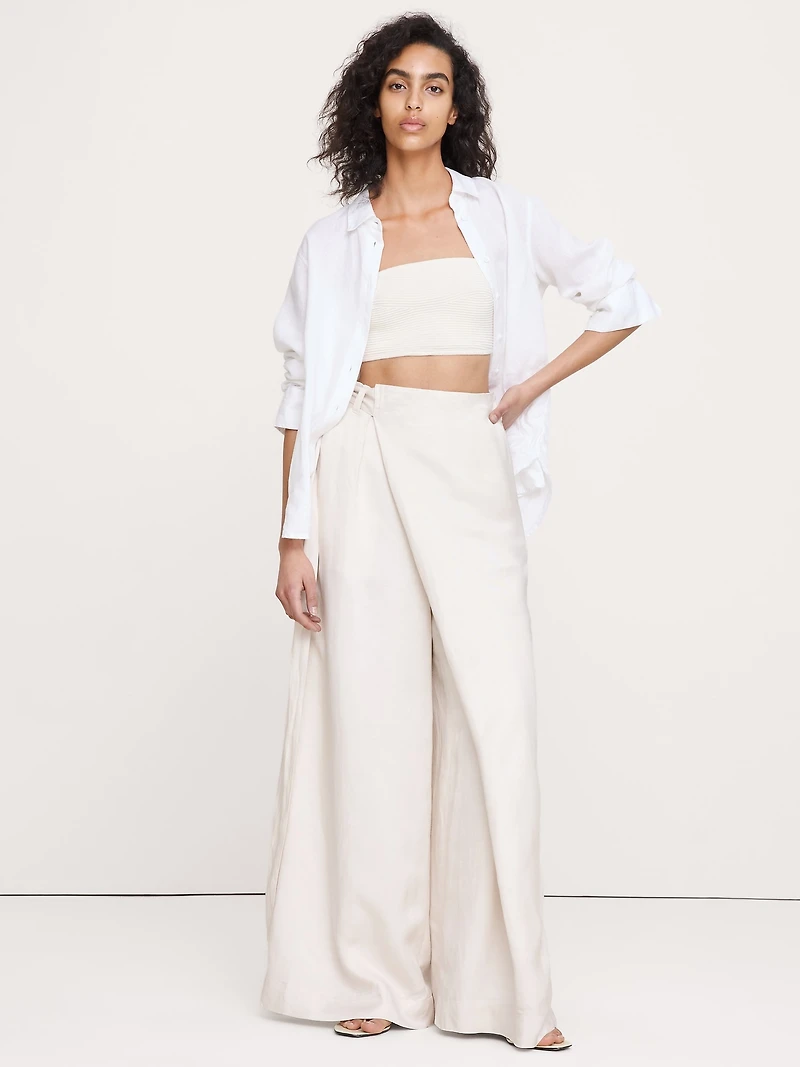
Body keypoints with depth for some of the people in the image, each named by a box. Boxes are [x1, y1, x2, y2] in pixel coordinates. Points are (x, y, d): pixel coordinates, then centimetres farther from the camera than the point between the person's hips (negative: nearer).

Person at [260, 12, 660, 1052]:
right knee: (371, 706, -2)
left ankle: (501, 983, 3)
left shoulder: (504, 215, 10)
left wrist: (532, 385, 5)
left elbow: (625, 300, 15)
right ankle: (370, 974, 8)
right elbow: (302, 392, 7)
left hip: (471, 471, 1)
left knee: (495, 711, -5)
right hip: (364, 467, 0)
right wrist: (294, 535, 0)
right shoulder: (336, 236, 9)